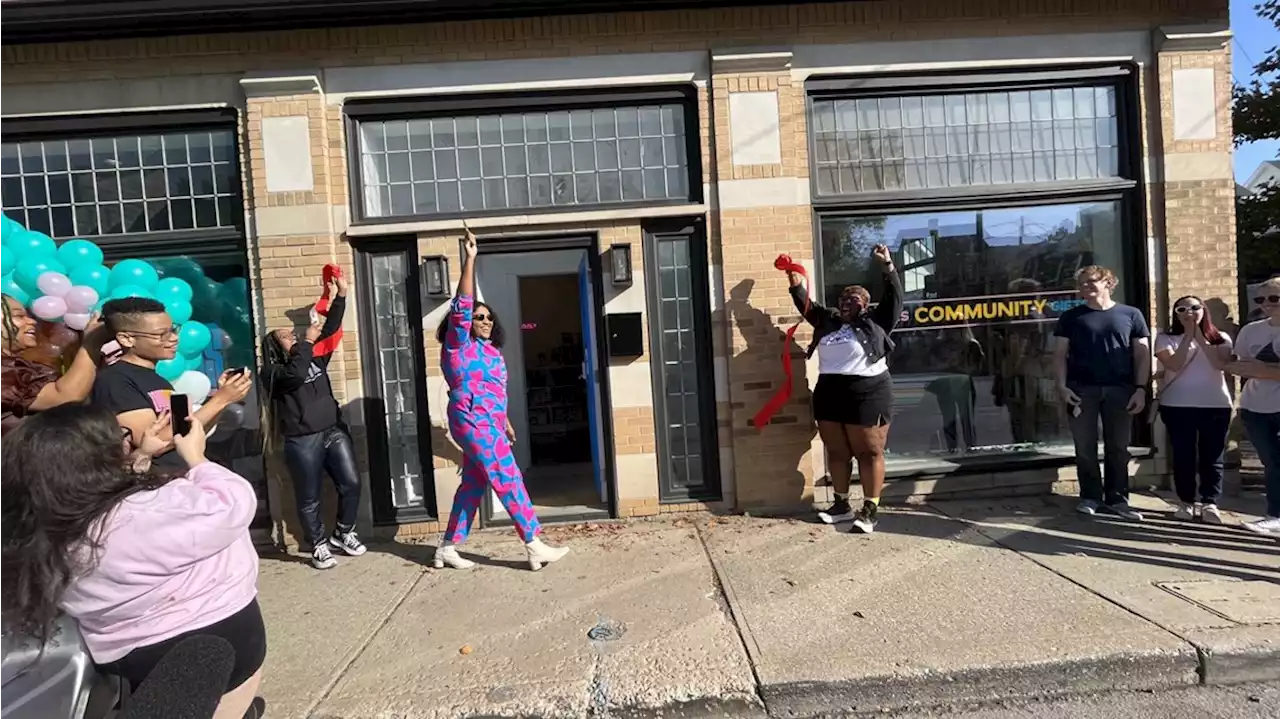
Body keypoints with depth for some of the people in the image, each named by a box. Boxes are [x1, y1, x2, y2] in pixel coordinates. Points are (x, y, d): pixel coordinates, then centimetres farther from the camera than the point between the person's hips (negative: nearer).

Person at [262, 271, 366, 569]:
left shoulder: (314, 358, 13)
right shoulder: (272, 371, -3)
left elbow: (330, 330, 5)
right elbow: (295, 375, -24)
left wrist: (341, 295, -2)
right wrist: (306, 341, -15)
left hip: (334, 432, 5)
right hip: (302, 442, -4)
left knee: (351, 484, 2)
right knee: (309, 499, 6)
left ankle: (342, 534, 23)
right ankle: (319, 546, 23)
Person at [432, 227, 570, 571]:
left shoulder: (491, 351, 18)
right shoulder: (459, 344, -5)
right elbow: (462, 306, -17)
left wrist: (505, 422, 26)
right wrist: (470, 258, -19)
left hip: (487, 424, 9)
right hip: (472, 421, -9)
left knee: (473, 485, 11)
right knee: (509, 479, -9)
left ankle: (447, 548, 21)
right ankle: (535, 546, -5)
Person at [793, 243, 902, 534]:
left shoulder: (875, 322, 5)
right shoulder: (828, 321, 17)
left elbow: (894, 298, -2)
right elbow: (807, 307, 26)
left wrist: (887, 267, -9)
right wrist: (796, 286, 15)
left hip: (867, 394, -5)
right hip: (829, 394, 5)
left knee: (869, 453, -1)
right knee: (837, 453, 11)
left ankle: (870, 510, 4)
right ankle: (842, 505, 22)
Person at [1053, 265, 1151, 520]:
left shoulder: (1130, 315, 9)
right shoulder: (1071, 317, 8)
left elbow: (1142, 354, 7)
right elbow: (1060, 354, 6)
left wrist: (1141, 388, -3)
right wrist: (1062, 386, -6)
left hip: (1120, 390, 1)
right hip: (1082, 389, 0)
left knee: (1118, 448, 6)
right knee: (1085, 447, 3)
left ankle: (1117, 499, 16)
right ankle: (1090, 497, 14)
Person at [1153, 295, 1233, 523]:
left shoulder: (1220, 338, 7)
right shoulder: (1166, 338, 2)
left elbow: (1220, 364, -11)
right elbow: (1174, 365, -13)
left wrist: (1199, 336, -11)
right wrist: (1188, 336, -11)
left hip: (1216, 405, 1)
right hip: (1177, 406, -1)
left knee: (1212, 457, 2)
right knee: (1182, 456, 3)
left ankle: (1209, 503, 7)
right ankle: (1187, 502, 12)